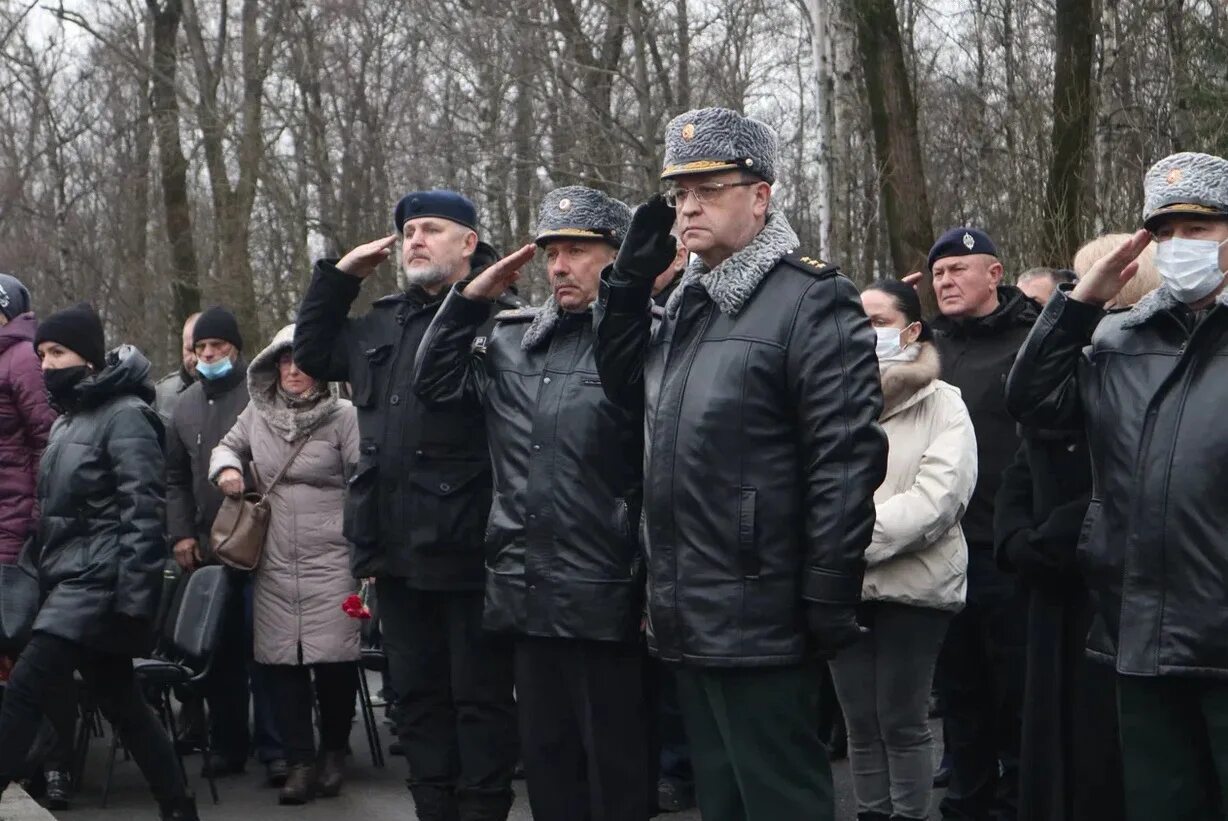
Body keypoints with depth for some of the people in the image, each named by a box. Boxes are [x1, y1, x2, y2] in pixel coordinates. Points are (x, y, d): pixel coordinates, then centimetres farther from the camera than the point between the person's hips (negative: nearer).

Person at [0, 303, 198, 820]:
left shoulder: (124, 414, -10)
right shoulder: (69, 419, 18)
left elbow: (144, 511, -17)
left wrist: (133, 599, -22)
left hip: (97, 583, -9)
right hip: (70, 580, 9)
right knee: (121, 703, 11)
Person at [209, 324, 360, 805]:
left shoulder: (343, 416, -4)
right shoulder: (257, 413, 7)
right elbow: (228, 446, 24)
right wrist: (226, 467, 0)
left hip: (331, 559, -3)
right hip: (273, 562, 4)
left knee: (333, 658, -5)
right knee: (281, 659, 3)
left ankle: (333, 752, 18)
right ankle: (300, 761, 14)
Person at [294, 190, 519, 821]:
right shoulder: (382, 324, 15)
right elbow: (312, 352, 29)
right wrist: (338, 275, 21)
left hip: (467, 550, -8)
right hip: (398, 550, 8)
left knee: (480, 696, 4)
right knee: (417, 696, 15)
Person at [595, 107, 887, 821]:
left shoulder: (812, 303, -13)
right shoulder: (689, 303, 14)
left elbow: (845, 462, -18)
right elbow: (626, 386, 22)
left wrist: (828, 605, -20)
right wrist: (629, 283, 9)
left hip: (761, 624, -9)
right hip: (690, 620, 9)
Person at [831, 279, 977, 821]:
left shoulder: (942, 404, 0)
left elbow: (936, 498, -13)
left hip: (914, 584, -4)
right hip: (843, 584, 4)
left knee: (902, 721, 1)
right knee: (859, 721, 8)